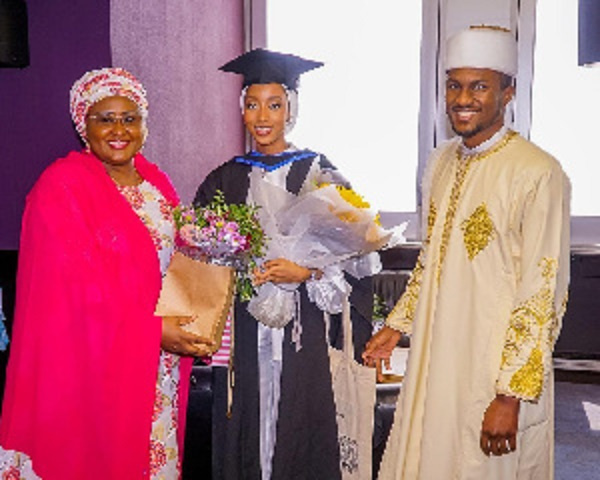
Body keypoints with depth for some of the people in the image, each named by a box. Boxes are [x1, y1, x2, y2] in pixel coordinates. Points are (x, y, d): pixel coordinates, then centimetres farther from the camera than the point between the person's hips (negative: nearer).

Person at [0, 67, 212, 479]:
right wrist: (153, 328, -21)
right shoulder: (61, 187, -11)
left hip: (160, 357, 6)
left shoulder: (156, 182, 10)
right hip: (92, 359, -6)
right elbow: (82, 284, -18)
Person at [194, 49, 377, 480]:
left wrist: (305, 273, -17)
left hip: (303, 335, -2)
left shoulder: (319, 175, 0)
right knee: (244, 439, 7)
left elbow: (351, 258, -3)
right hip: (242, 335, 3)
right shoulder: (226, 180, 8)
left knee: (300, 439, 2)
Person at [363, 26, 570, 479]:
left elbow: (543, 295, -17)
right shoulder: (442, 162, 6)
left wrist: (511, 395, -18)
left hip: (496, 372, -6)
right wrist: (397, 325, 13)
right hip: (433, 362, 7)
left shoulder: (538, 174, -17)